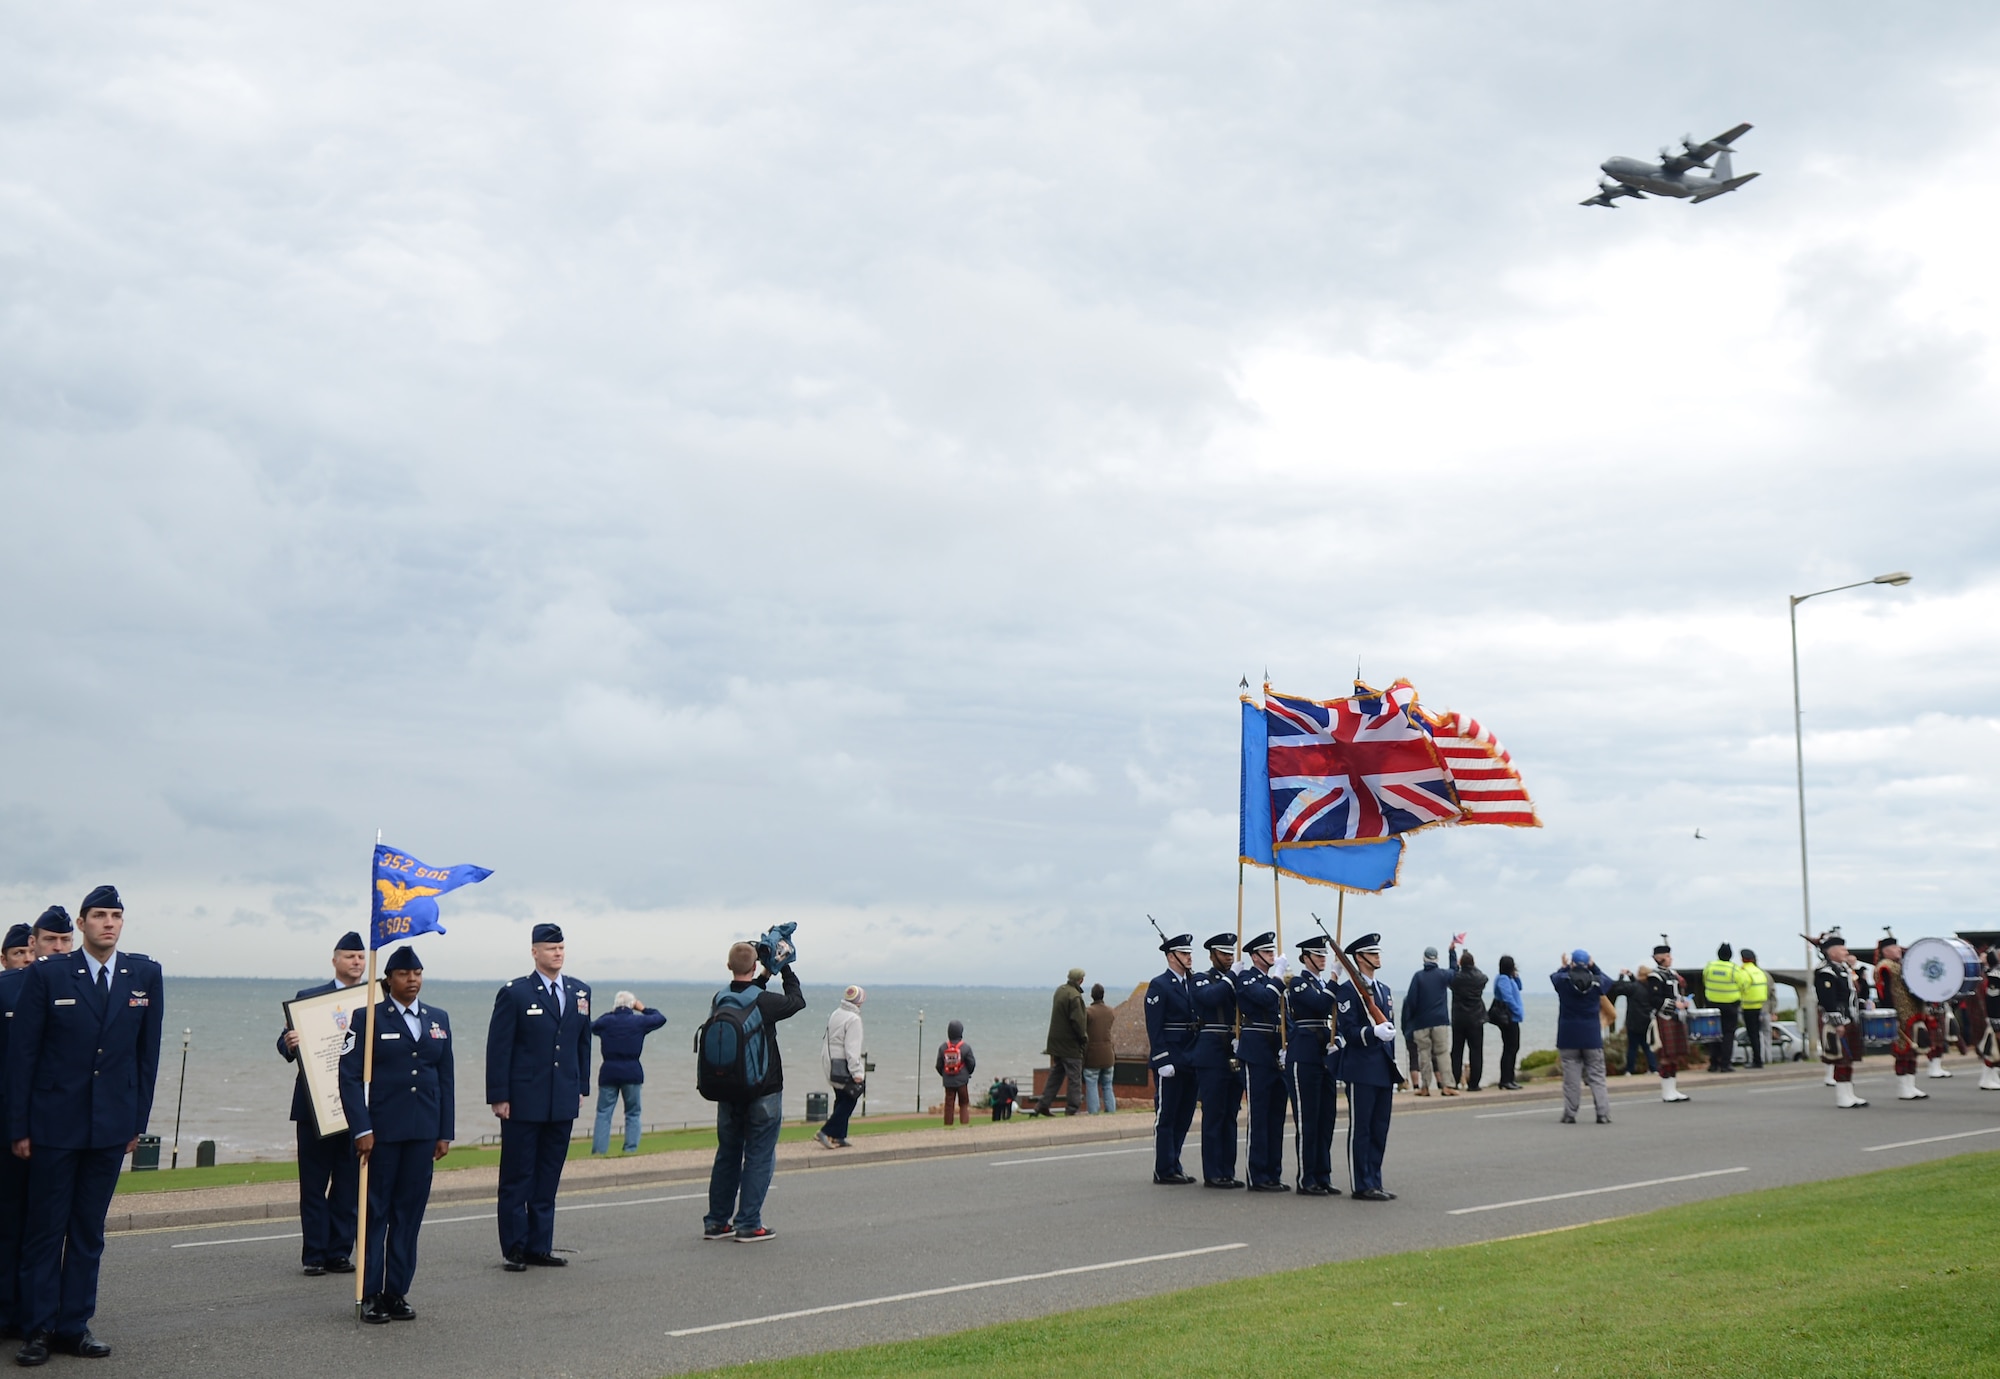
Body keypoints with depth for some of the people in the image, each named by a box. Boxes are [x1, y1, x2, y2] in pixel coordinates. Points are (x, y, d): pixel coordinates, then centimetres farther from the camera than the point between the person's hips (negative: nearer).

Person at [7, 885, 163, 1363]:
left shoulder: (145, 974, 3)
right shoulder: (46, 975, -4)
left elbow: (147, 1051, 7)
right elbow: (21, 1054, -3)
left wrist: (138, 1121, 5)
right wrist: (19, 1127, -5)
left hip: (111, 1126, 2)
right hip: (54, 1123, -2)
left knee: (89, 1230, 9)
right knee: (45, 1229, 5)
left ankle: (74, 1324, 16)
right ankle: (37, 1328, 13)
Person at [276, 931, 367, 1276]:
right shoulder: (308, 998, 4)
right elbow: (285, 1043, -2)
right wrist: (288, 1044, -23)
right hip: (315, 1107, -1)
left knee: (349, 1184, 6)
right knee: (313, 1183, 3)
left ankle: (339, 1252, 13)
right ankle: (314, 1256, 8)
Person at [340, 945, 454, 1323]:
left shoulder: (438, 1019, 11)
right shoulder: (368, 1019, -2)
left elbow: (446, 1078, 12)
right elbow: (349, 1076, -6)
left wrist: (446, 1132, 7)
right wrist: (361, 1129, -13)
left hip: (423, 1132, 4)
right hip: (382, 1131, -4)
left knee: (410, 1211, 7)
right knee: (376, 1211, 2)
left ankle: (397, 1292, 14)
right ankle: (370, 1295, 9)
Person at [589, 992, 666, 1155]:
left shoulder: (606, 1021, 0)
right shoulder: (639, 1021, 0)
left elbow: (590, 1026, 22)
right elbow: (661, 1019, 16)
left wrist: (610, 1013, 22)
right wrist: (643, 1009, 26)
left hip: (608, 1072, 0)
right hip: (632, 1073, 0)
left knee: (603, 1113, 4)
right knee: (632, 1114, 10)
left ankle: (599, 1150, -5)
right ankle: (631, 1148, 2)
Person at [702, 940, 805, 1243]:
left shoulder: (719, 1000, -1)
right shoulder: (763, 1002, -17)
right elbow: (796, 1000, 2)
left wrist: (765, 977, 19)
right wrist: (784, 968, 11)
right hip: (763, 1092, -6)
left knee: (727, 1154, 15)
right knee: (759, 1157, 2)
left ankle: (716, 1222, 18)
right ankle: (748, 1224, 1)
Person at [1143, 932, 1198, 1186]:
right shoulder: (1158, 986, -8)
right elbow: (1154, 1028, -13)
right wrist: (1163, 1061, -18)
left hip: (1190, 1060, 7)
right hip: (1169, 1060, -7)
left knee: (1184, 1117, 12)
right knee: (1166, 1116, -1)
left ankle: (1174, 1166, 21)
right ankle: (1164, 1171, 4)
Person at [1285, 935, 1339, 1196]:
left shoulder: (1322, 983, 18)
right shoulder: (1298, 983, -7)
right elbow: (1321, 1006, -22)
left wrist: (1334, 1039, 2)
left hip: (1324, 1056, 8)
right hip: (1304, 1058, -8)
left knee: (1325, 1119, 9)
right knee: (1306, 1120, -4)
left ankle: (1322, 1178, 15)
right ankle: (1306, 1181, 1)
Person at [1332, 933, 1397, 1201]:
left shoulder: (1383, 988, 17)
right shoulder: (1347, 990, -9)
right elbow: (1348, 1031, -15)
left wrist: (1393, 1068, 18)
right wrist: (1375, 1032, -31)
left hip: (1383, 1069, 8)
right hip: (1361, 1069, -8)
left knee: (1380, 1129, 10)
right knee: (1360, 1129, -3)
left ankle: (1374, 1183, 17)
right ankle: (1361, 1186, 2)